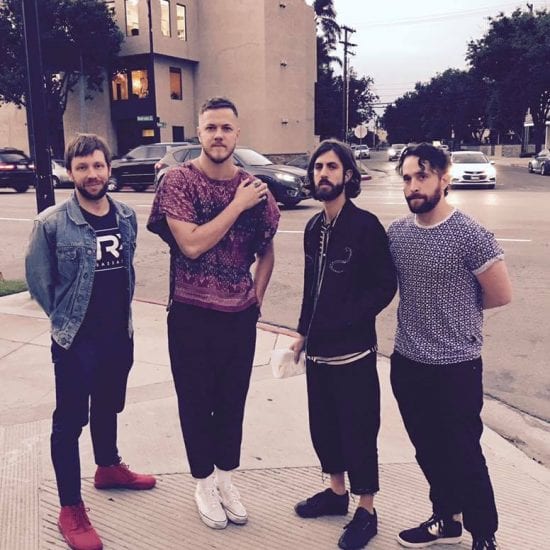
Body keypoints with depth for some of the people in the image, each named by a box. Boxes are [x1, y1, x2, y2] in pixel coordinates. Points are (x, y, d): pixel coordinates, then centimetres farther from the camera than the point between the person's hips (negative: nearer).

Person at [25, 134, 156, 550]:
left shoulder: (126, 217, 2)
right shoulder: (52, 223, -14)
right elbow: (37, 278, -5)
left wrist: (122, 308, 12)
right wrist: (65, 317, 1)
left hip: (120, 336, 5)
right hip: (76, 341, -5)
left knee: (108, 407, 23)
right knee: (70, 421, 5)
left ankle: (108, 467, 47)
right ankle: (71, 510, 18)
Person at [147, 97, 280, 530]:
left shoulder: (254, 189, 0)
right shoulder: (179, 180, -10)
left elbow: (267, 250, 13)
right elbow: (191, 244, -22)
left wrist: (257, 297, 4)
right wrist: (238, 205, -19)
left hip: (240, 315, 3)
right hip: (191, 314, -3)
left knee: (233, 399, 15)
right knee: (196, 400, 12)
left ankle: (226, 476, 36)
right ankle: (204, 481, 32)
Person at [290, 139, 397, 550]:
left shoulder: (365, 225, -11)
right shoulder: (314, 227, 8)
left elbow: (385, 287, -13)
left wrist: (344, 321, -18)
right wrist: (303, 332, 13)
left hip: (353, 350, -6)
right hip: (318, 349, 7)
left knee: (358, 430, 4)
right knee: (323, 424, 17)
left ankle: (366, 512, 22)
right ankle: (337, 492, 38)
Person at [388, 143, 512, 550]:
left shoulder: (470, 235, -16)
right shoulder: (396, 233, 1)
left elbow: (500, 295, -9)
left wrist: (459, 309, 3)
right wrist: (433, 305, 2)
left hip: (455, 368, -5)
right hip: (407, 364, 6)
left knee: (464, 457, 9)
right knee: (429, 452, 20)